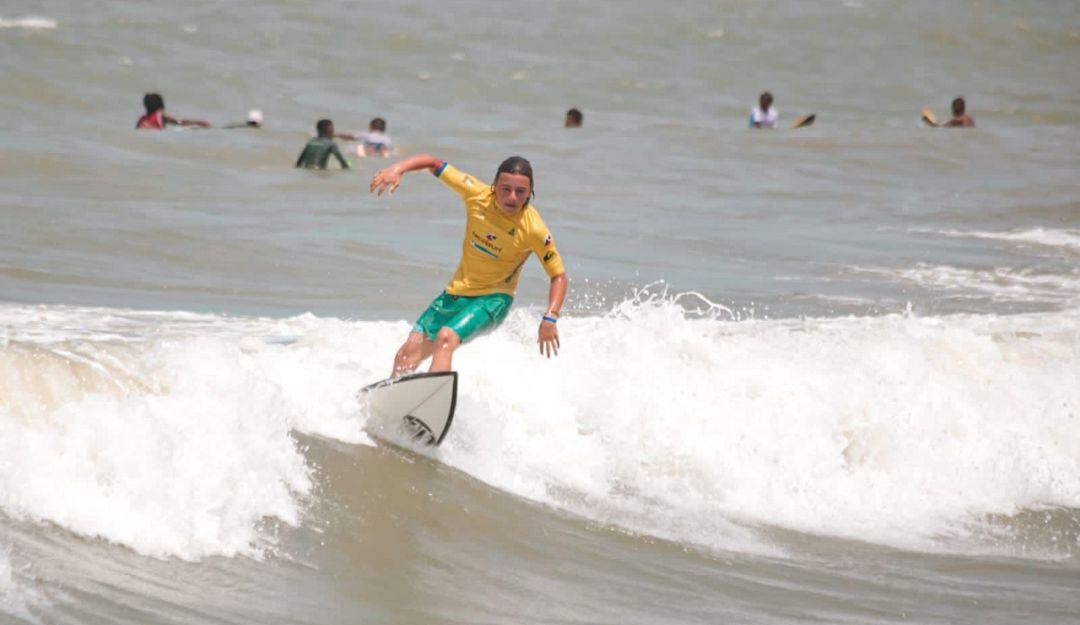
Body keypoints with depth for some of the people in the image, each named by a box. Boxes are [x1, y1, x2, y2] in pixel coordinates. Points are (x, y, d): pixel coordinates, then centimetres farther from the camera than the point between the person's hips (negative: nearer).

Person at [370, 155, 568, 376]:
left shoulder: (534, 229, -21)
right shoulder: (478, 195, -13)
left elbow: (559, 276, -13)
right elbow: (434, 163, -4)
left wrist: (550, 318, -27)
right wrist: (398, 169, -21)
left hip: (493, 298, -5)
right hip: (456, 291, 5)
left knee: (446, 338, -32)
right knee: (406, 355, 3)